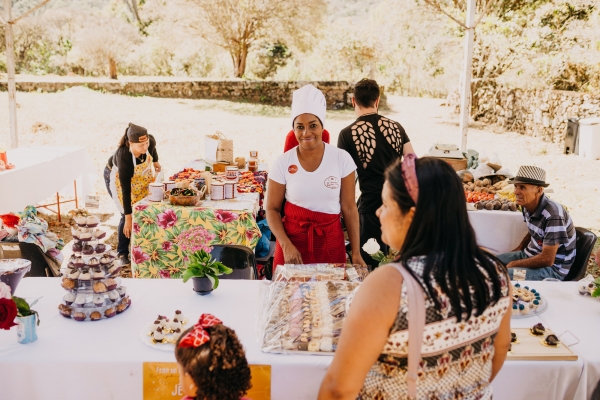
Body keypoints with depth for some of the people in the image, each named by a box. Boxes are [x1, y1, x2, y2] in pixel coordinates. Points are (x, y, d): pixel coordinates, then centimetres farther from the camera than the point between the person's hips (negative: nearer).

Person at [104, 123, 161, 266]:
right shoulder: (124, 156, -42)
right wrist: (128, 217, -34)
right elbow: (126, 190, -37)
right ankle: (122, 253, 5)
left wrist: (155, 161, -5)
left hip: (140, 175, 5)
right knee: (128, 215, -11)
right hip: (116, 176, -5)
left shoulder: (149, 141, -31)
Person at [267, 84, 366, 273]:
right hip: (293, 239, 0)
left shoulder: (342, 159, -6)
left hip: (331, 242, 0)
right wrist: (286, 245, -14)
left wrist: (356, 253, -2)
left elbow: (349, 208, -1)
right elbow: (272, 209, 0)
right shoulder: (283, 163, -6)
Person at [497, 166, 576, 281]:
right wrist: (519, 249, 7)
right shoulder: (528, 206, -3)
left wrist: (514, 264, -16)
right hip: (530, 255, 8)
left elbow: (547, 260, -26)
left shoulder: (553, 214, -28)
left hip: (552, 268, -8)